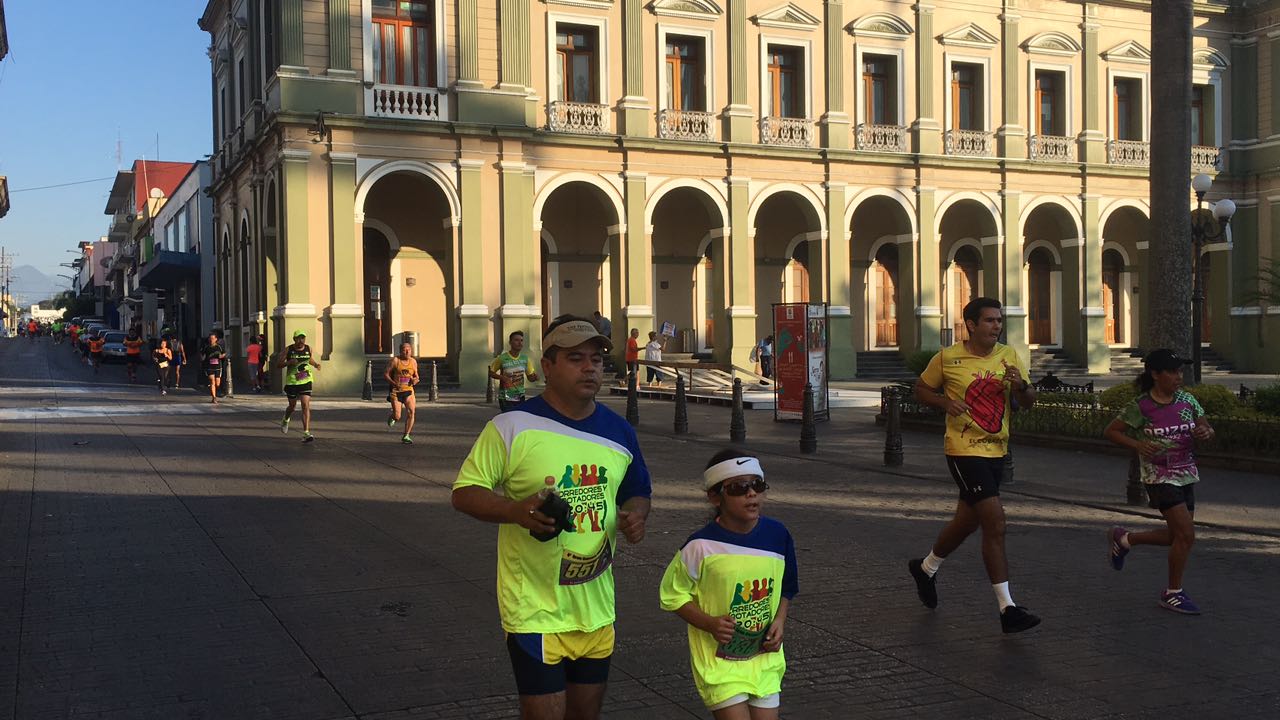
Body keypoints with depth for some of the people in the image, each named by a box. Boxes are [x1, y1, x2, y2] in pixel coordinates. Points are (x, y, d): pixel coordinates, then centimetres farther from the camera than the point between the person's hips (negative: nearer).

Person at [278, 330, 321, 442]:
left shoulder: (308, 348, 2)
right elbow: (278, 364, -3)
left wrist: (315, 363, 3)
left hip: (306, 381, 1)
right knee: (292, 405, 14)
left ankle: (306, 433, -14)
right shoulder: (288, 350, -6)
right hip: (292, 381, -1)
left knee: (306, 405, -12)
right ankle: (285, 421, 49)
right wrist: (289, 362, -21)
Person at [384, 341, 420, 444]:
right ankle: (392, 418, 35)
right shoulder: (395, 360, -6)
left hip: (408, 390, 3)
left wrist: (415, 380, -6)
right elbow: (385, 374, -5)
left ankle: (406, 436, -7)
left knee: (411, 411, -18)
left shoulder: (413, 361, 6)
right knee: (397, 417, -6)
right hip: (395, 391, -3)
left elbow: (416, 375, 18)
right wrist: (393, 383, -20)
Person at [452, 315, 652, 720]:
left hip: (596, 606, 5)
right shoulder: (512, 427, -11)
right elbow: (464, 492, -9)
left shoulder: (619, 432, 5)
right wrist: (516, 510, -27)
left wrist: (635, 515, -6)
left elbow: (637, 494, 18)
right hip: (536, 607, -5)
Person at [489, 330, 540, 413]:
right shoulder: (502, 358, -10)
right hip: (505, 398, -4)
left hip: (520, 397, 4)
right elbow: (491, 372, 0)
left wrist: (534, 377, -14)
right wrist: (502, 377, -19)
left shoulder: (525, 358, 1)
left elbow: (530, 377, 9)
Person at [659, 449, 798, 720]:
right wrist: (710, 623, -19)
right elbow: (672, 595, -6)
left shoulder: (777, 535, -4)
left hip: (764, 659, 5)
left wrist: (780, 620, -5)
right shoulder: (701, 546, -17)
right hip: (719, 660, -4)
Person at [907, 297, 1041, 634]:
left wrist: (1020, 385, -13)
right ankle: (1007, 609, -10)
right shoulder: (947, 358, -7)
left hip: (997, 451, 6)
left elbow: (1028, 403, 9)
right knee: (995, 523, -15)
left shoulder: (1009, 356, 6)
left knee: (967, 521, 19)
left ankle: (925, 568, 45)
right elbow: (922, 389, 6)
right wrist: (945, 402, -14)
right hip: (965, 451, -6)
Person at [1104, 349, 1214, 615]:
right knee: (1186, 534, -12)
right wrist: (1138, 445, -18)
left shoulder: (1187, 400, 3)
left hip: (1186, 475, 6)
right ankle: (1173, 594, 4)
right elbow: (1110, 431, -4)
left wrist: (1205, 432, -11)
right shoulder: (1139, 407, -11)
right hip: (1159, 477, -6)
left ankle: (1123, 539, 33)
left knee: (1177, 536, 11)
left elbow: (1207, 427, 13)